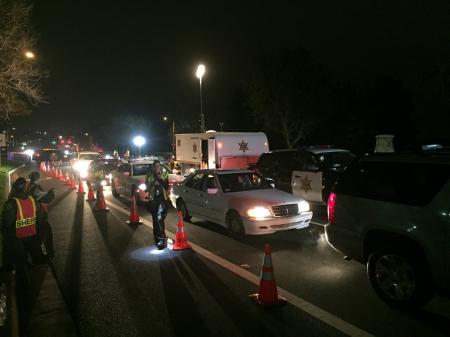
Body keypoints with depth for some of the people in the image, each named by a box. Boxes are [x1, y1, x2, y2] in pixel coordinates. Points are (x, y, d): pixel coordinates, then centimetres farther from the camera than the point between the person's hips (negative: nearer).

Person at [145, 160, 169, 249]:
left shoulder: (164, 174, 2)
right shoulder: (149, 175, 5)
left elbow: (167, 187, -2)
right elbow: (146, 188, 4)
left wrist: (160, 180, -15)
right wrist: (153, 184, -13)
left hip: (162, 199, -3)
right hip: (152, 200, 3)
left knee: (159, 218, -18)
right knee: (155, 219, 11)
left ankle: (161, 239, -19)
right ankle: (156, 238, 26)